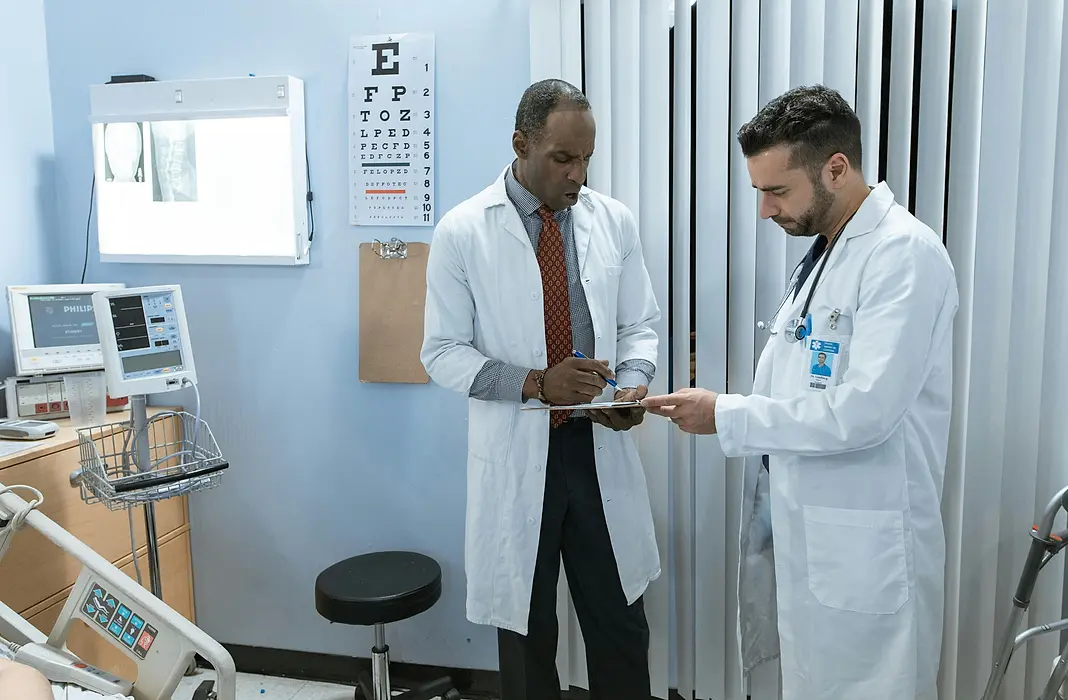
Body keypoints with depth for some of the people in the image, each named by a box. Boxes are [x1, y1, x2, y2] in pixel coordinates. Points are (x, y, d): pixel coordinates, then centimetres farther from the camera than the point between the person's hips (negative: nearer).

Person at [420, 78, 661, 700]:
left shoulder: (614, 222, 2)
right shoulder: (463, 232, -6)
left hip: (601, 448, 2)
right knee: (526, 632, 15)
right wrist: (534, 382, -20)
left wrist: (632, 383, -13)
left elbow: (640, 327, 9)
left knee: (621, 627, 12)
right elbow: (443, 352, -5)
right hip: (516, 455, -2)